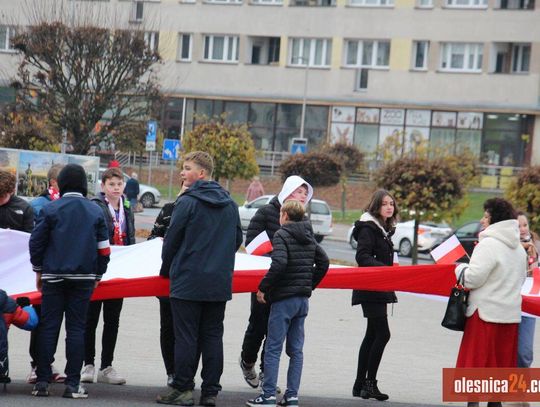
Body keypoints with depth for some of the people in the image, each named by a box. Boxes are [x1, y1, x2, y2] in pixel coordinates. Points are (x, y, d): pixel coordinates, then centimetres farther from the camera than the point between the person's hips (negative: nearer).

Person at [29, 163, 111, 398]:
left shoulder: (50, 209, -2)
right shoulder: (96, 211, 4)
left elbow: (36, 242, -1)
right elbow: (103, 248, 5)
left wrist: (38, 271, 11)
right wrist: (97, 276, 16)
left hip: (53, 276, -1)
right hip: (84, 278, 1)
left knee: (49, 326, 4)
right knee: (76, 328, 4)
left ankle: (42, 381, 2)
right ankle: (73, 384, 1)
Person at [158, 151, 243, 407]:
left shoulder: (188, 202, -11)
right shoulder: (230, 204, 9)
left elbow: (171, 240, -6)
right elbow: (237, 240, 18)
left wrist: (166, 269, 9)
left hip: (188, 282, -6)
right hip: (220, 283, 6)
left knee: (186, 337, -1)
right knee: (213, 336, 8)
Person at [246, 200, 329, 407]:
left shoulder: (281, 235, -10)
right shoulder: (309, 238, 12)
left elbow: (279, 263, -24)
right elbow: (323, 262, 13)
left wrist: (263, 288, -16)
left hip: (284, 298, -7)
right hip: (303, 300, 7)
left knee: (273, 349, -2)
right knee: (296, 349, 9)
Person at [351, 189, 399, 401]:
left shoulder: (384, 230, 15)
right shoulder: (368, 228, -12)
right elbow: (362, 256, -22)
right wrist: (383, 268, -33)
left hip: (379, 290, 10)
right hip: (369, 290, -10)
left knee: (372, 336, 11)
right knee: (382, 334, -13)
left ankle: (360, 384, 15)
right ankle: (369, 383, -8)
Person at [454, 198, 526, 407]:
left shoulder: (488, 245, -15)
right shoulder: (518, 248, 11)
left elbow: (472, 278, -18)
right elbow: (521, 278, 21)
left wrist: (460, 268, 0)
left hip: (486, 312, -7)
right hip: (511, 313, 8)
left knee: (476, 361, -2)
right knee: (501, 364, 12)